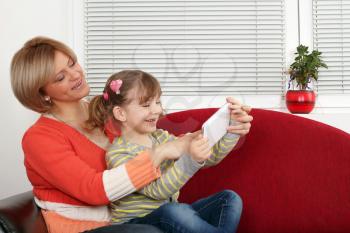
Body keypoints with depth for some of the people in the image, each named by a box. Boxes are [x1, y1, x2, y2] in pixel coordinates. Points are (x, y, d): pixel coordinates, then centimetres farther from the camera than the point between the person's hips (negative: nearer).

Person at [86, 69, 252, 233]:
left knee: (230, 198, -7)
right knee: (174, 211, -36)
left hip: (170, 218, 7)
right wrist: (190, 159, -40)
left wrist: (231, 129, -12)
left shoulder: (162, 138, 8)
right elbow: (156, 191, -26)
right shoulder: (117, 154, -14)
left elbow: (209, 158, 4)